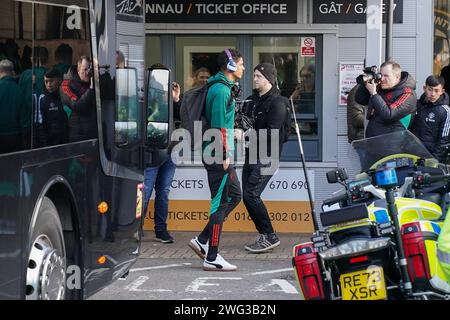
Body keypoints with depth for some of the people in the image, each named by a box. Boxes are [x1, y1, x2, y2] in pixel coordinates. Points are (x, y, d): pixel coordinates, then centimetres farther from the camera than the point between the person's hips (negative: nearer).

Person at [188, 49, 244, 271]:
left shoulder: (222, 87, 17)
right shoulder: (221, 90, -16)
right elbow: (218, 125, -21)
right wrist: (225, 154, -19)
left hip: (220, 155, 11)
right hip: (219, 155, -11)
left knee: (234, 196, 17)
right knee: (220, 203, -6)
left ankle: (202, 241, 17)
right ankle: (212, 258, -1)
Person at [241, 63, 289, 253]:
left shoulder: (277, 102, -9)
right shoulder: (252, 100, 16)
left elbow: (271, 133, -18)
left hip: (267, 156, -8)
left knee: (251, 194, -16)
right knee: (247, 197, 5)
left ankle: (270, 236, -7)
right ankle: (264, 237, 13)